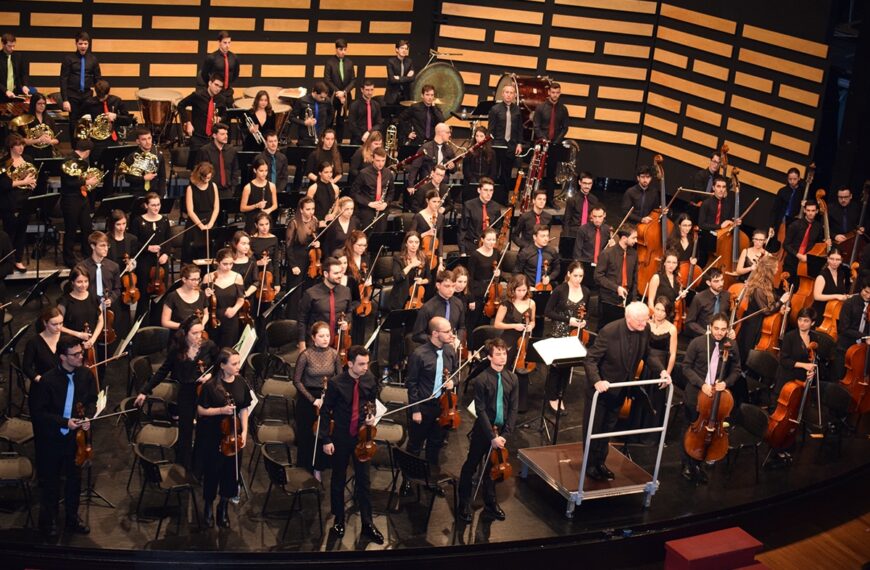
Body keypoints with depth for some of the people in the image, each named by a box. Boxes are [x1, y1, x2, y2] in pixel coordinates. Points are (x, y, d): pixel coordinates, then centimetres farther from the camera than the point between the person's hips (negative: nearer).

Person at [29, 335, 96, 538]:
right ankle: (48, 520, 33)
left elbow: (92, 401, 6)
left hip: (75, 437, 4)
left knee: (75, 478, 16)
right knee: (50, 482, 13)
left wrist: (88, 417, -13)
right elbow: (38, 412, -16)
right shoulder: (47, 381, -21)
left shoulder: (86, 375, -9)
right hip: (50, 439, -3)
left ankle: (72, 517, 36)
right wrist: (64, 422, -23)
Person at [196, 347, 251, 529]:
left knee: (231, 472, 9)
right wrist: (221, 410, -22)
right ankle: (208, 508, 29)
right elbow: (201, 410, -8)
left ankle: (223, 509, 30)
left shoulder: (241, 382, -4)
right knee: (212, 472, 8)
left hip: (233, 436, 4)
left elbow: (244, 409, 5)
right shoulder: (211, 385, -16)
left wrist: (244, 432, -3)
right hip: (211, 437, -4)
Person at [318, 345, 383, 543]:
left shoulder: (369, 380, -9)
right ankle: (339, 519, 29)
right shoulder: (336, 383, -17)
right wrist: (326, 439, -10)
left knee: (363, 480, 6)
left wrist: (372, 416, -8)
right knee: (338, 480, 13)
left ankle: (367, 523, 15)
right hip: (341, 437, -2)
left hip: (362, 436, 2)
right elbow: (325, 411, -9)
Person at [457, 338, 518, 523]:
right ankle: (464, 505, 20)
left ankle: (490, 504, 32)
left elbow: (513, 409, 0)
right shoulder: (481, 380, -16)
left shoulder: (512, 378, -2)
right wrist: (492, 436, -16)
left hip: (501, 430, 4)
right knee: (471, 467, 9)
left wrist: (505, 434, -7)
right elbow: (481, 411, -15)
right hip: (483, 431, -4)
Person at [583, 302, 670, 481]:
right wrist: (596, 381, -41)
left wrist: (661, 370, -13)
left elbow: (646, 355, 3)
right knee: (593, 428, 10)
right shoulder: (609, 331, -30)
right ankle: (590, 465, 28)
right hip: (601, 388, -5)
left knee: (608, 428, 20)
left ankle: (600, 463, 36)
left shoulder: (644, 329, -14)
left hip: (620, 390, 5)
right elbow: (590, 360, -25)